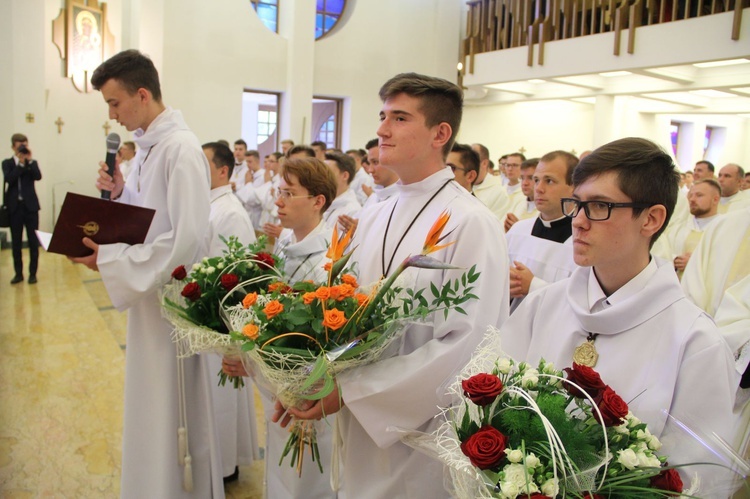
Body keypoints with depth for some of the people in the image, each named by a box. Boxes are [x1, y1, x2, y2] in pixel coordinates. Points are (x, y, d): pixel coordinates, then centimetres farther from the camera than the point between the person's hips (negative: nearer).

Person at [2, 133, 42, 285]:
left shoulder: (32, 162, 9)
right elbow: (9, 179, -12)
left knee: (33, 240, 1)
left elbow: (38, 176, -10)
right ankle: (18, 273, 14)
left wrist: (29, 160, -13)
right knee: (16, 242, 5)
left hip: (30, 205, 0)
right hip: (15, 206, 0)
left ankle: (33, 273, 7)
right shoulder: (7, 163, 7)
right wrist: (21, 163, -13)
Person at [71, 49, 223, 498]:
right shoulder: (148, 146, 9)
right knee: (151, 404, 21)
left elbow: (186, 240, -25)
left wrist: (110, 260, -19)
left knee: (172, 406, 6)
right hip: (147, 290, 9)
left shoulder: (181, 149, -19)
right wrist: (120, 194, 0)